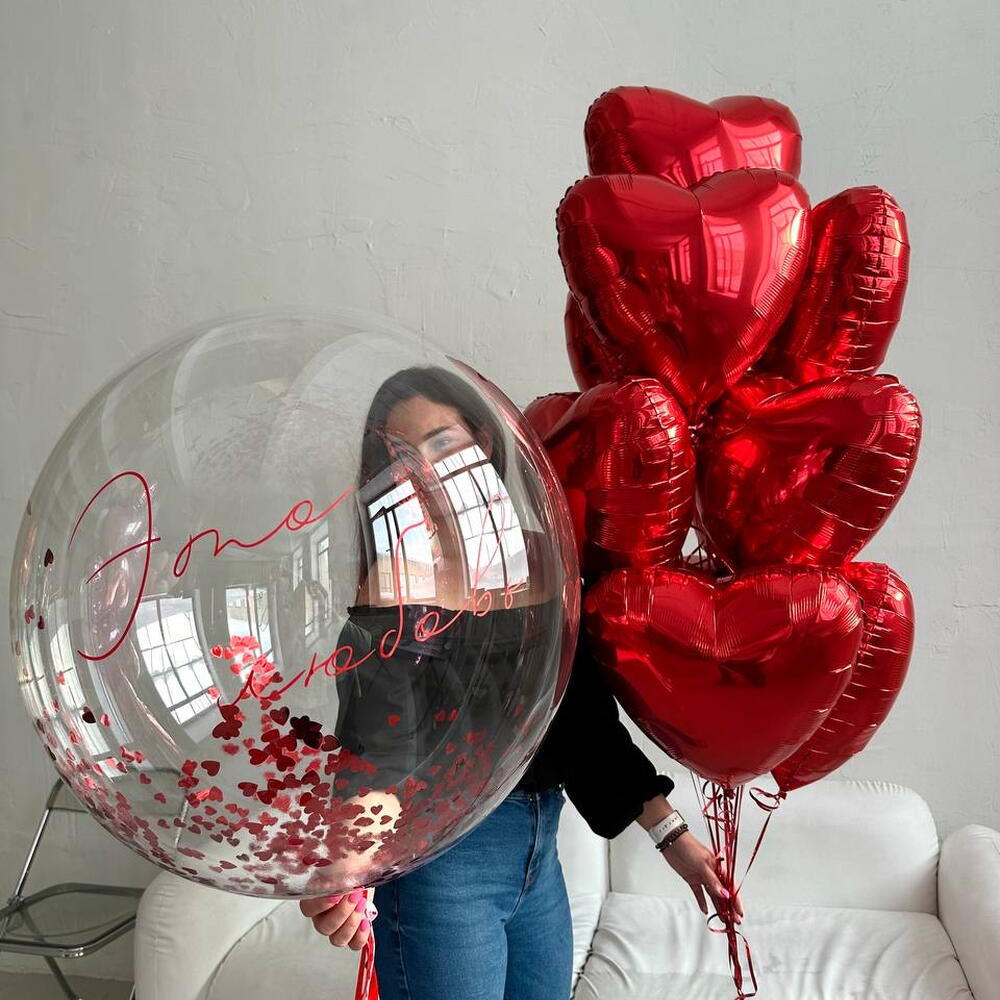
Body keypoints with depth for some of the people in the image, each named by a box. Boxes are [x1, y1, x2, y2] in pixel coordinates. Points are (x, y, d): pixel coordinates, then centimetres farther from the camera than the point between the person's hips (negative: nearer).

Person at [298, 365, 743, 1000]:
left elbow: (587, 712, 8)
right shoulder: (397, 582, -13)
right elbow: (375, 744, -21)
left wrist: (669, 831, 6)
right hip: (440, 858, -5)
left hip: (540, 853, 6)